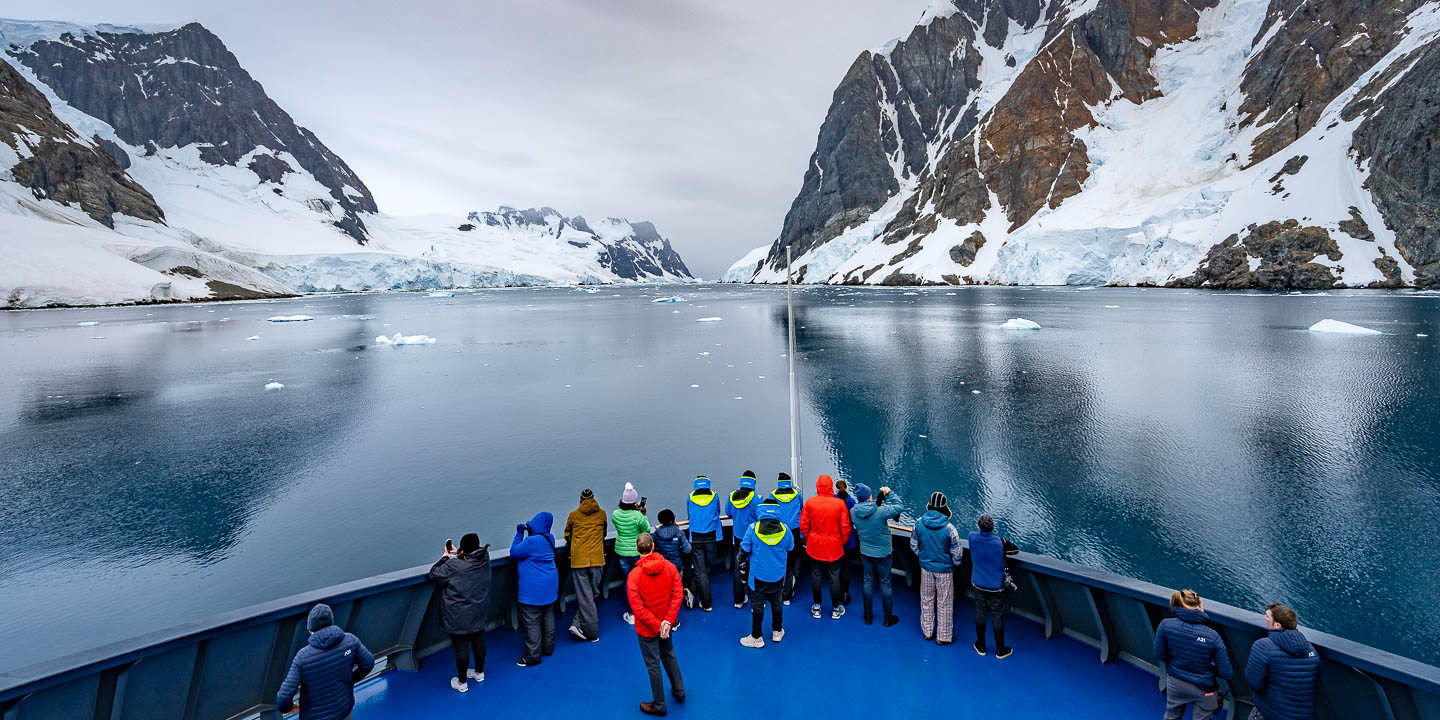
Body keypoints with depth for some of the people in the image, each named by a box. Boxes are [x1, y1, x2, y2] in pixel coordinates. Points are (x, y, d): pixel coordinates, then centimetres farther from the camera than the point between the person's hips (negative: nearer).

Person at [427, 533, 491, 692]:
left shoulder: (453, 566, -26)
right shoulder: (484, 559, -11)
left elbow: (433, 575, -11)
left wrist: (444, 558, -1)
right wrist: (457, 553, 5)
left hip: (459, 618, -5)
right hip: (479, 613, 5)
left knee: (461, 648, 8)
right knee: (479, 641, 21)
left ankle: (462, 682, 24)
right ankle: (479, 672, 41)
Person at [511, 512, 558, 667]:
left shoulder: (532, 541, -23)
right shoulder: (549, 538, 4)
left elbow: (514, 552, -12)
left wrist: (519, 534, -6)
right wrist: (524, 532, 7)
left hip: (534, 590, -9)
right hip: (549, 588, 9)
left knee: (532, 623, 0)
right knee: (548, 616, 19)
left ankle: (532, 656, 7)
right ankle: (548, 648, 32)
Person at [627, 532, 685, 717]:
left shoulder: (634, 575, -23)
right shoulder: (670, 567, -13)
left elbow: (638, 608, -23)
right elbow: (678, 594, -14)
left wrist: (657, 626, -16)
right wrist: (667, 621, -15)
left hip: (647, 628, -4)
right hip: (665, 624, 4)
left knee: (653, 665, 12)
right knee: (668, 655, 27)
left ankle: (659, 705, 29)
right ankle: (678, 691, 42)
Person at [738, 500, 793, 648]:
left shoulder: (753, 529, -17)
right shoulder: (785, 529, -9)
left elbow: (744, 551, -9)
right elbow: (789, 551, 6)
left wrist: (742, 567, 7)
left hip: (758, 575, -3)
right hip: (778, 575, 3)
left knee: (757, 605, 9)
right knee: (776, 603, 20)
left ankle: (756, 638, 20)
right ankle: (777, 632, 36)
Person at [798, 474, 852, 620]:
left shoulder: (810, 502, -10)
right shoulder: (840, 503, -12)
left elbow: (803, 525, -4)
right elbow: (845, 528, -9)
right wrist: (842, 543, 7)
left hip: (815, 547, 1)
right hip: (834, 548, -1)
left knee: (815, 576, 13)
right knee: (834, 578, 12)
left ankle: (816, 608, 25)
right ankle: (836, 609, 25)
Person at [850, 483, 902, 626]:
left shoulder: (853, 512, -14)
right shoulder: (881, 511, -27)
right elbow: (899, 507, -15)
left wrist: (877, 501, 1)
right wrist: (890, 493, -5)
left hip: (865, 553, 3)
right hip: (883, 553, -3)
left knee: (867, 582, 17)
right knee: (885, 584, 11)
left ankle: (868, 616, 28)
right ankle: (888, 618, 25)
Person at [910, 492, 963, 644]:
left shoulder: (919, 523, -13)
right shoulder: (949, 528, -24)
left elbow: (913, 545, 1)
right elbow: (957, 553, -15)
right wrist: (955, 563, 7)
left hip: (926, 567, 3)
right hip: (944, 569, -3)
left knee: (927, 599, 19)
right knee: (944, 603, 13)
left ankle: (927, 632, 33)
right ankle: (943, 636, 26)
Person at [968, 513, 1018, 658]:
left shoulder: (972, 537, -17)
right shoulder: (1000, 542, -24)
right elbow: (1016, 550, -5)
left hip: (978, 584, 2)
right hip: (996, 586, -2)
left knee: (980, 614, 16)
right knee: (997, 617, 11)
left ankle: (981, 646, 31)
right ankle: (1000, 650, 27)